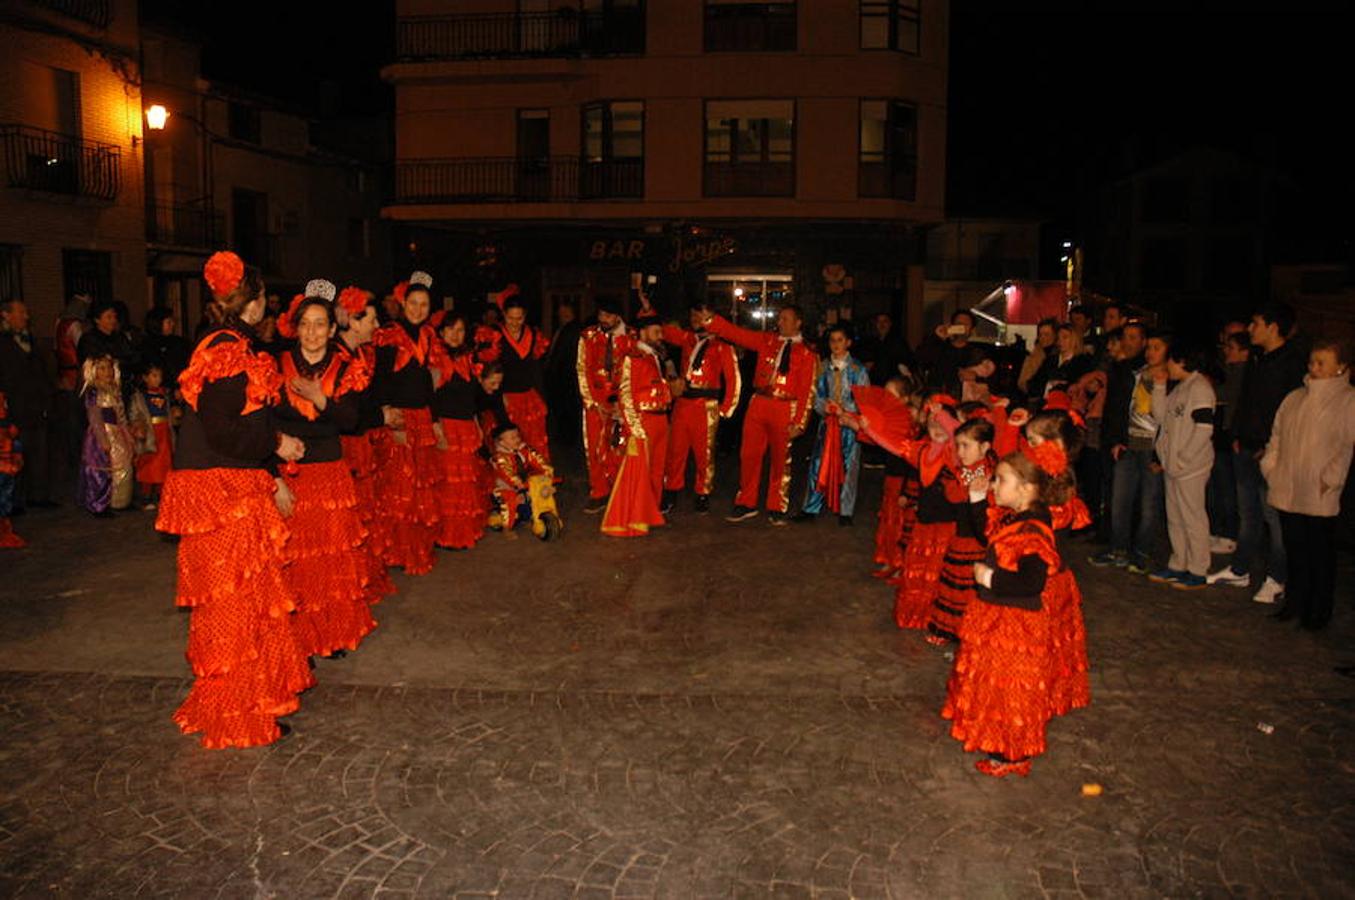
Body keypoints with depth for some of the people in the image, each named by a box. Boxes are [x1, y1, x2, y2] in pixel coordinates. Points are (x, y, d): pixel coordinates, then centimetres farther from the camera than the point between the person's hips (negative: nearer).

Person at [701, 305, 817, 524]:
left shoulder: (807, 352, 0)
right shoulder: (767, 340, 10)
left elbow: (807, 391, -3)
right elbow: (737, 334, 7)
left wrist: (799, 422, -9)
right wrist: (710, 319, -5)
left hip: (784, 409, -3)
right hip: (758, 404, 3)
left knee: (780, 460, 5)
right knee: (748, 455, 4)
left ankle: (776, 509, 17)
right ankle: (746, 504, 17)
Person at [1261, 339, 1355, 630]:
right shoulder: (1295, 398, 13)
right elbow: (1277, 437, 17)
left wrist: (1330, 478, -16)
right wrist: (1270, 468, 7)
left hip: (1320, 497, -5)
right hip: (1287, 492, 5)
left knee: (1320, 556, 5)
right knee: (1295, 551, 14)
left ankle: (1318, 612, 17)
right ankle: (1294, 603, 26)